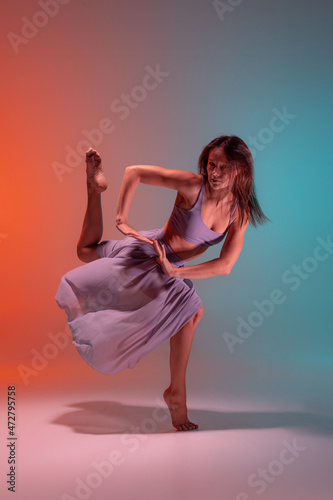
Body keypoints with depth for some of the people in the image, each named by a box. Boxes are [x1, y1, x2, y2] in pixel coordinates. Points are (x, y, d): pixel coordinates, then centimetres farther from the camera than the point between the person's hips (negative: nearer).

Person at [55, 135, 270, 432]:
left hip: (172, 270, 4)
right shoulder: (192, 185, -21)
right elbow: (134, 172, -16)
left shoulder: (241, 213, -9)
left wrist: (176, 272, -26)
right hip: (146, 252, -4)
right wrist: (122, 220, -19)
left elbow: (225, 265, -17)